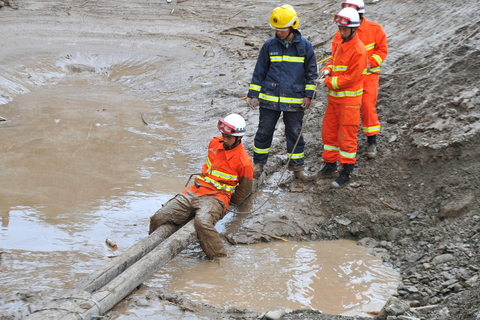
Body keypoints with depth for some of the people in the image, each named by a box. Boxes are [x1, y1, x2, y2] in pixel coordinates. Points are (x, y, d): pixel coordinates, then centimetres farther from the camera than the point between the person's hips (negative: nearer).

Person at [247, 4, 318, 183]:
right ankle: (258, 163, 25)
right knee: (264, 131, 8)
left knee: (295, 133, 7)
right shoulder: (269, 45, 0)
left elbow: (311, 73, 6)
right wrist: (254, 94, 4)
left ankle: (296, 166, 22)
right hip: (269, 99, 1)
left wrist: (308, 95, -1)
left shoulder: (305, 46, -2)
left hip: (294, 101, -1)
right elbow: (259, 71, 7)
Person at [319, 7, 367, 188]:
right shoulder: (338, 44, 8)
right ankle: (330, 164, 27)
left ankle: (346, 171, 8)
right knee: (329, 131, 14)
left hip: (349, 99, -8)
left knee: (347, 134, -1)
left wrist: (330, 83, -14)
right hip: (334, 97, 8)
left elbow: (350, 78, -20)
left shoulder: (358, 50, -18)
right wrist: (327, 70, -1)